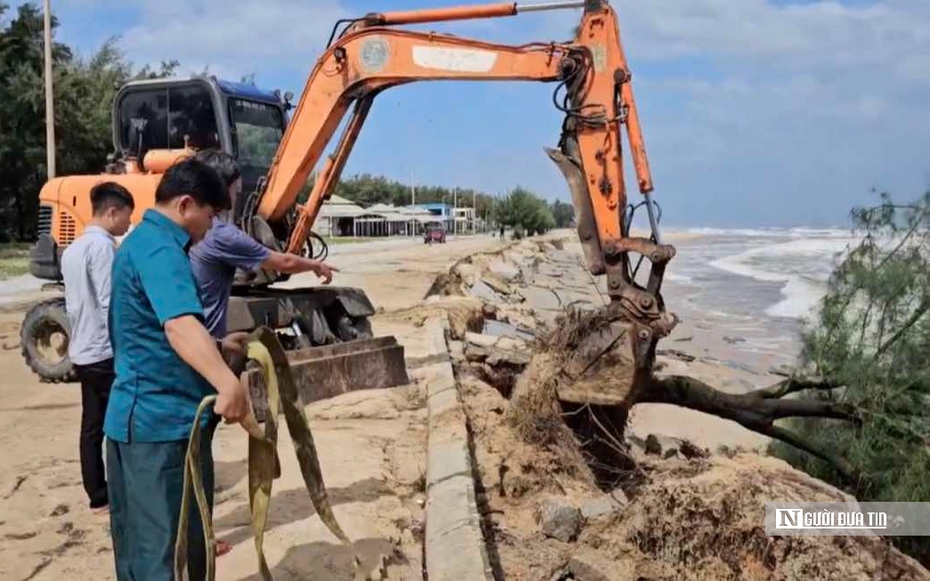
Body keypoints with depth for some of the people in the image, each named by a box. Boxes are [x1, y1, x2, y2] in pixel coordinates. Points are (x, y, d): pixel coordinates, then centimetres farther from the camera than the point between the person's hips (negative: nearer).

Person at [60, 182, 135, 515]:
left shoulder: (72, 250, 14)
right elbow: (111, 303, -21)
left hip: (83, 352, 9)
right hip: (108, 352, -9)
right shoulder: (103, 245, -16)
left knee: (92, 428, 10)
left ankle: (99, 497, 16)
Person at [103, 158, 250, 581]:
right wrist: (228, 383, -50)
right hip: (160, 419, -11)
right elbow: (179, 324, -37)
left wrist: (220, 347, 29)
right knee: (159, 546, -5)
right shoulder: (158, 247, -18)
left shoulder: (147, 241, 17)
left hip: (157, 415, 11)